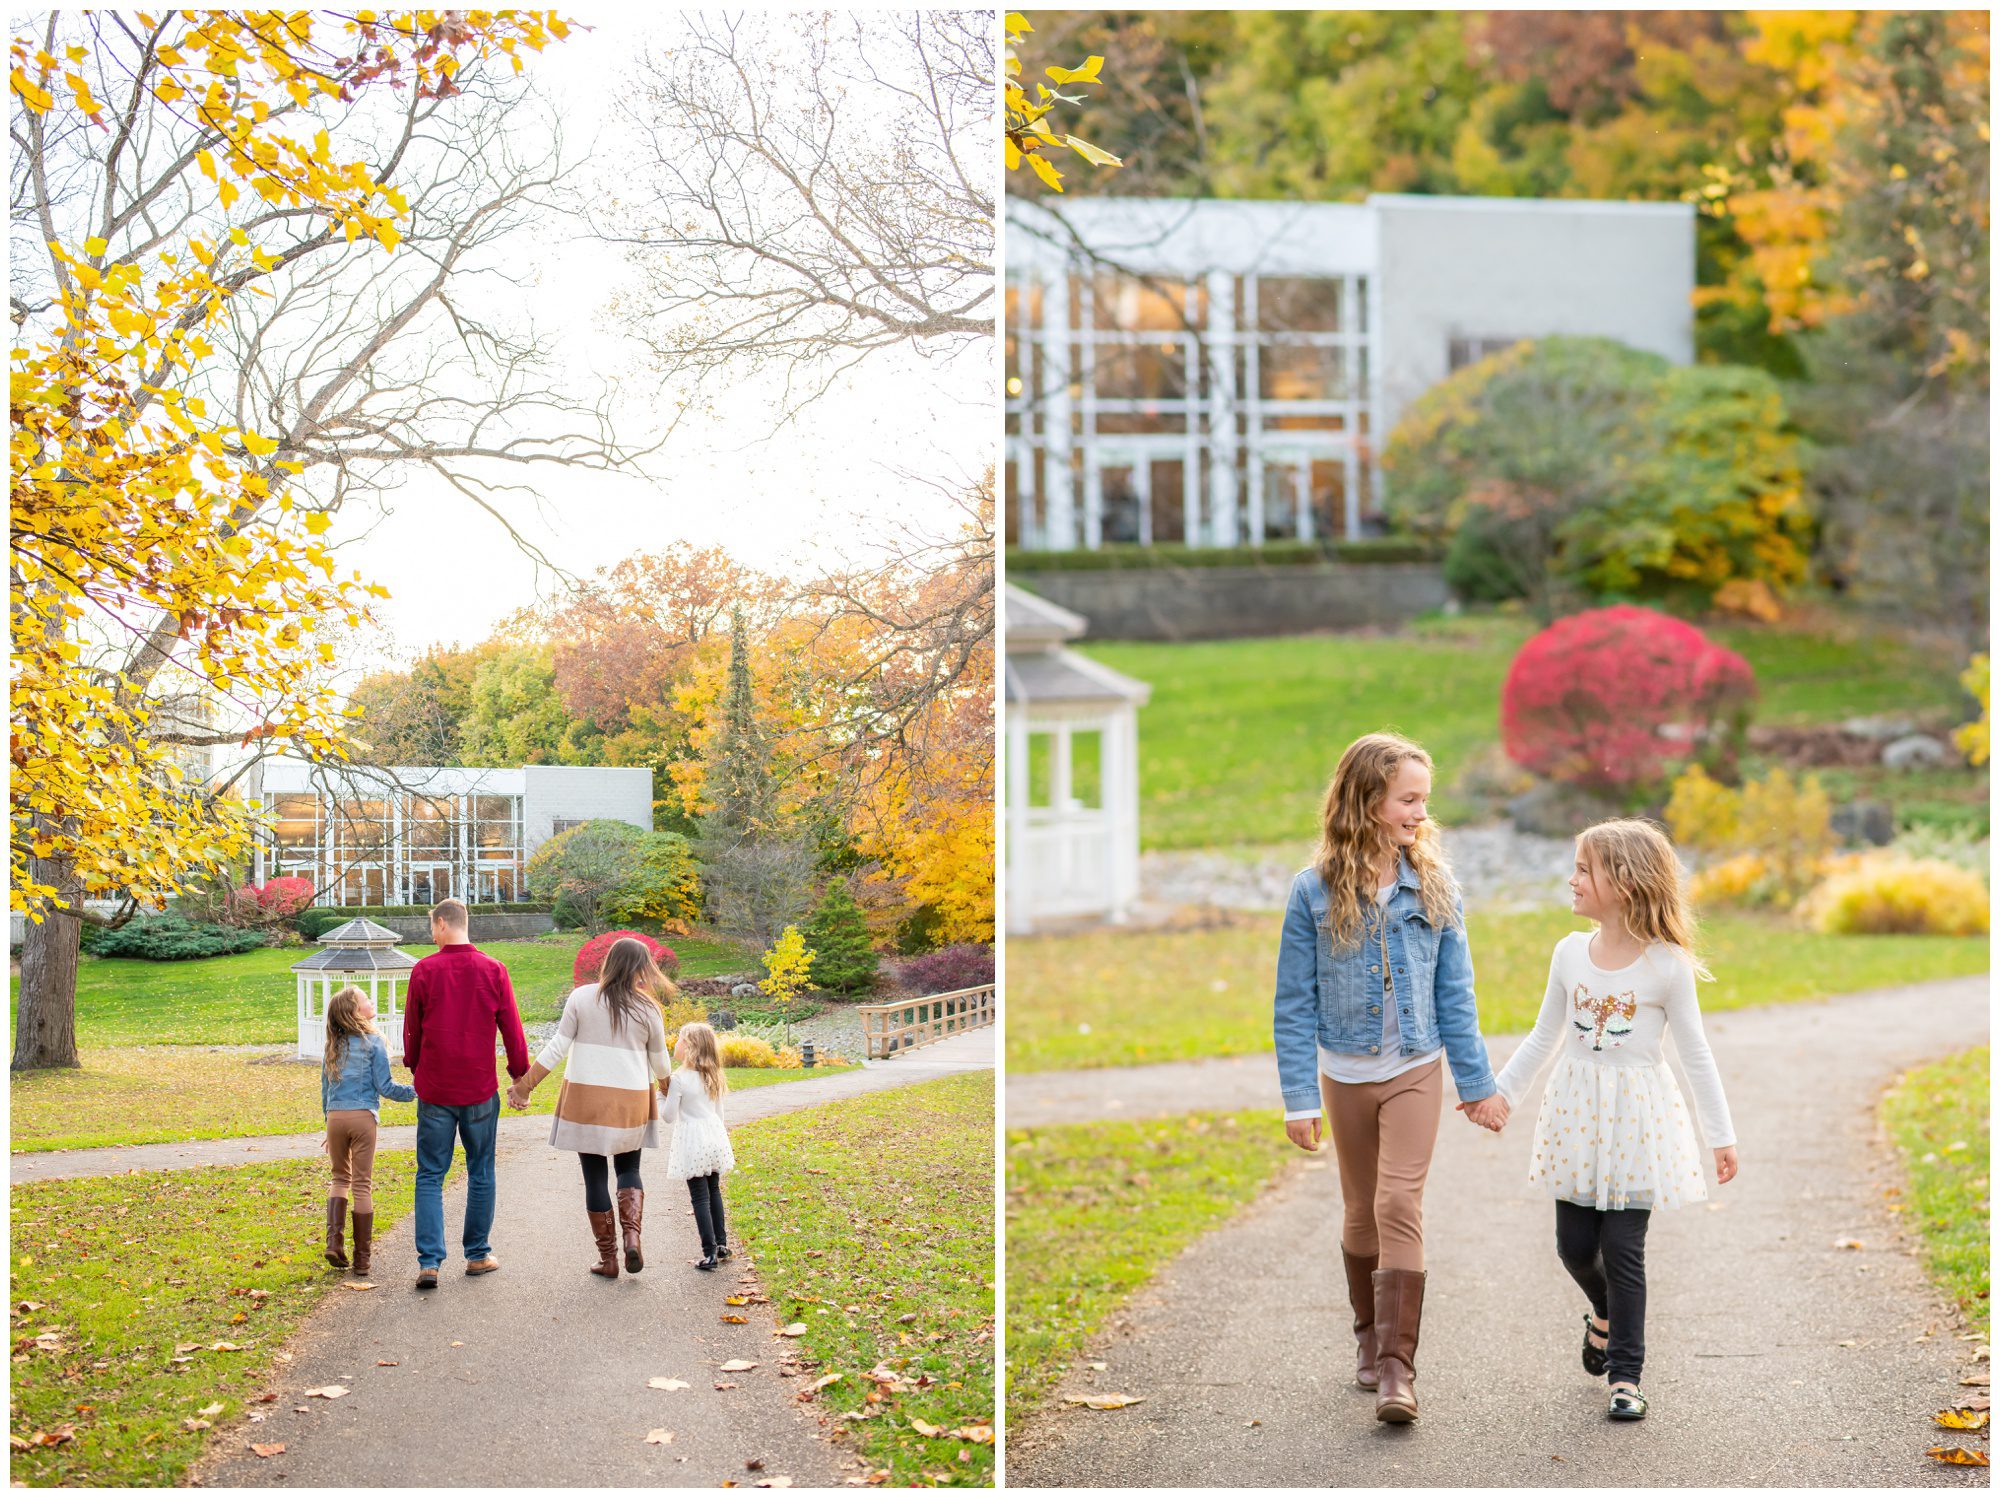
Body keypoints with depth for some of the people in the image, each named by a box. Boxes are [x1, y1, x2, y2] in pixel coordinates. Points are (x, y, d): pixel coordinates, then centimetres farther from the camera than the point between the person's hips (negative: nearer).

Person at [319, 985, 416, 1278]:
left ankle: (334, 1241, 0)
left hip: (335, 1116, 4)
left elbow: (325, 1088, 16)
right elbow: (385, 1086, -5)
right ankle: (361, 1259, 6)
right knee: (362, 1185, 2)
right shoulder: (373, 1043, -3)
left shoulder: (333, 1046, 11)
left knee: (341, 1178, 20)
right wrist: (416, 1091, 5)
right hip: (363, 1115, -4)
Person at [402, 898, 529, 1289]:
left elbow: (412, 1030, 4)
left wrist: (415, 1068, 21)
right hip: (481, 1090, 1)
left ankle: (429, 1261, -5)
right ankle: (478, 1254, 18)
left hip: (435, 1090, -1)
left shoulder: (424, 971, -6)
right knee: (480, 1173, 13)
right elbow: (512, 1030, 0)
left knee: (430, 1176, 4)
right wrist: (520, 1074, 11)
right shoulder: (494, 971, -3)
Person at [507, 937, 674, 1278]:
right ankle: (632, 1236, -5)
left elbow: (558, 1047, -7)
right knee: (628, 1169, 18)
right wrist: (666, 1083, 28)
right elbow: (659, 1062, 6)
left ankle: (607, 1258, 10)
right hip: (629, 1103, 1)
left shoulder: (582, 997, -5)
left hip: (585, 1100, -1)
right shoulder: (648, 1009, -3)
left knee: (595, 1176, 7)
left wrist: (526, 1084, 1)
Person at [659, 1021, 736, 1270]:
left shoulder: (679, 1079, -14)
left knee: (700, 1197, -3)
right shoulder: (713, 1077, 7)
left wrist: (666, 1098, 8)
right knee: (713, 1190, 20)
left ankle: (710, 1252, -4)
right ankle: (721, 1243, 25)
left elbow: (669, 1116, -10)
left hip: (693, 1142, -7)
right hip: (715, 1136, 7)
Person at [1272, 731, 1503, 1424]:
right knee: (1360, 1214, 13)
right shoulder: (1315, 891, -10)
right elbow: (1295, 1003, -6)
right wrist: (1300, 1098, -8)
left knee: (1400, 1207, -11)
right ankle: (1368, 1335, 34)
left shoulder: (1434, 886, -5)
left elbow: (1454, 993, 2)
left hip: (1415, 1072, 0)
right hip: (1345, 1076, 1)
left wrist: (1476, 1080, 4)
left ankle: (1397, 1366, -10)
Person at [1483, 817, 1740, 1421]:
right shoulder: (1570, 953, 2)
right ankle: (1605, 1314, 38)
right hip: (1578, 1111, 4)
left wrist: (1721, 1136, -2)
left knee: (1623, 1248, -5)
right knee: (1575, 1245, 6)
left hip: (1636, 1120, -4)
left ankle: (1625, 1375, 7)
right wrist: (1498, 1092, 12)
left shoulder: (1667, 966, -10)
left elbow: (1695, 1054, -3)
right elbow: (1544, 1037, 13)